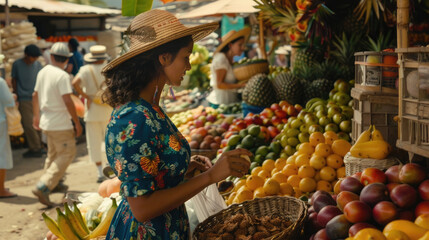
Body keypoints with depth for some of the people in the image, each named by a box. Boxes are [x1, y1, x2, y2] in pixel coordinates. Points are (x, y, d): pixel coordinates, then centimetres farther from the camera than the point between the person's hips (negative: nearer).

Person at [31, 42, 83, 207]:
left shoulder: (43, 72, 7)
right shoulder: (62, 76, -17)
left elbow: (35, 95, 16)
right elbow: (67, 101, -22)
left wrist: (36, 116, 28)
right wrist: (77, 123, -15)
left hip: (46, 121, 8)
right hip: (60, 123, -8)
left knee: (53, 153, 23)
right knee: (67, 153, -1)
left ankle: (53, 183, 33)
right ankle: (43, 187, -11)